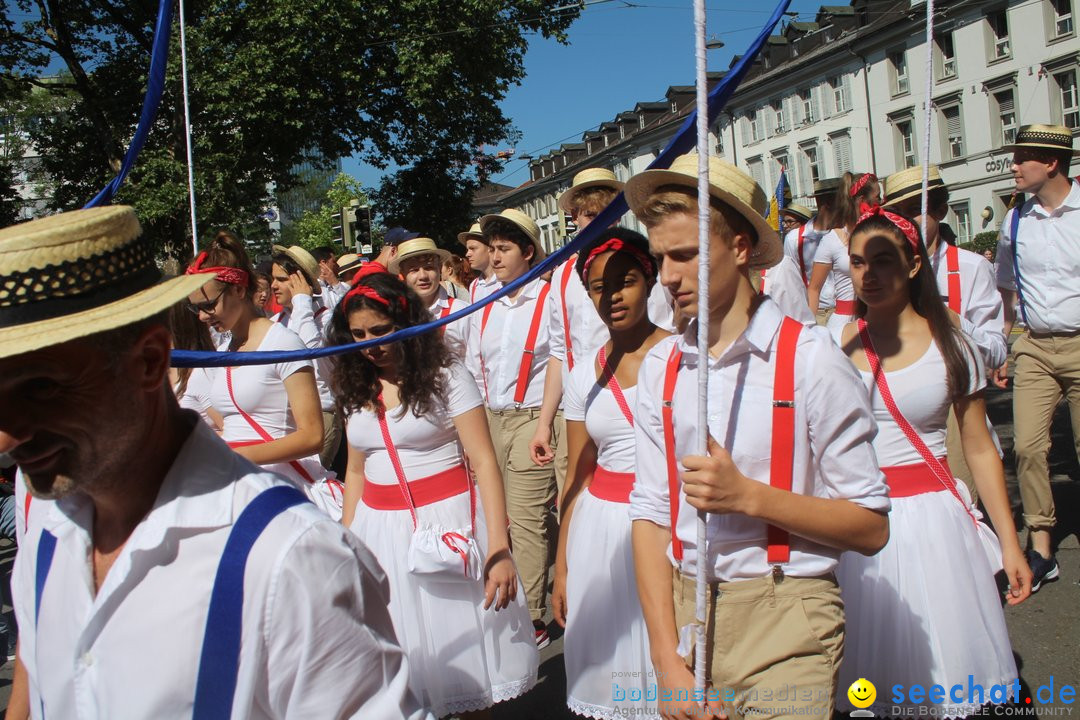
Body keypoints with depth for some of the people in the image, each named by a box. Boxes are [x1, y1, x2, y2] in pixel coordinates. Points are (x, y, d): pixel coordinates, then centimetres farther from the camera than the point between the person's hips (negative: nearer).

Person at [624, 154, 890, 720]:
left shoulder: (809, 358, -9)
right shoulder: (660, 367, 2)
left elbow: (871, 526, -8)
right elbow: (651, 514, 1)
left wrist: (749, 496, -20)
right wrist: (667, 658, -6)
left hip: (784, 616, -3)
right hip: (683, 610, 4)